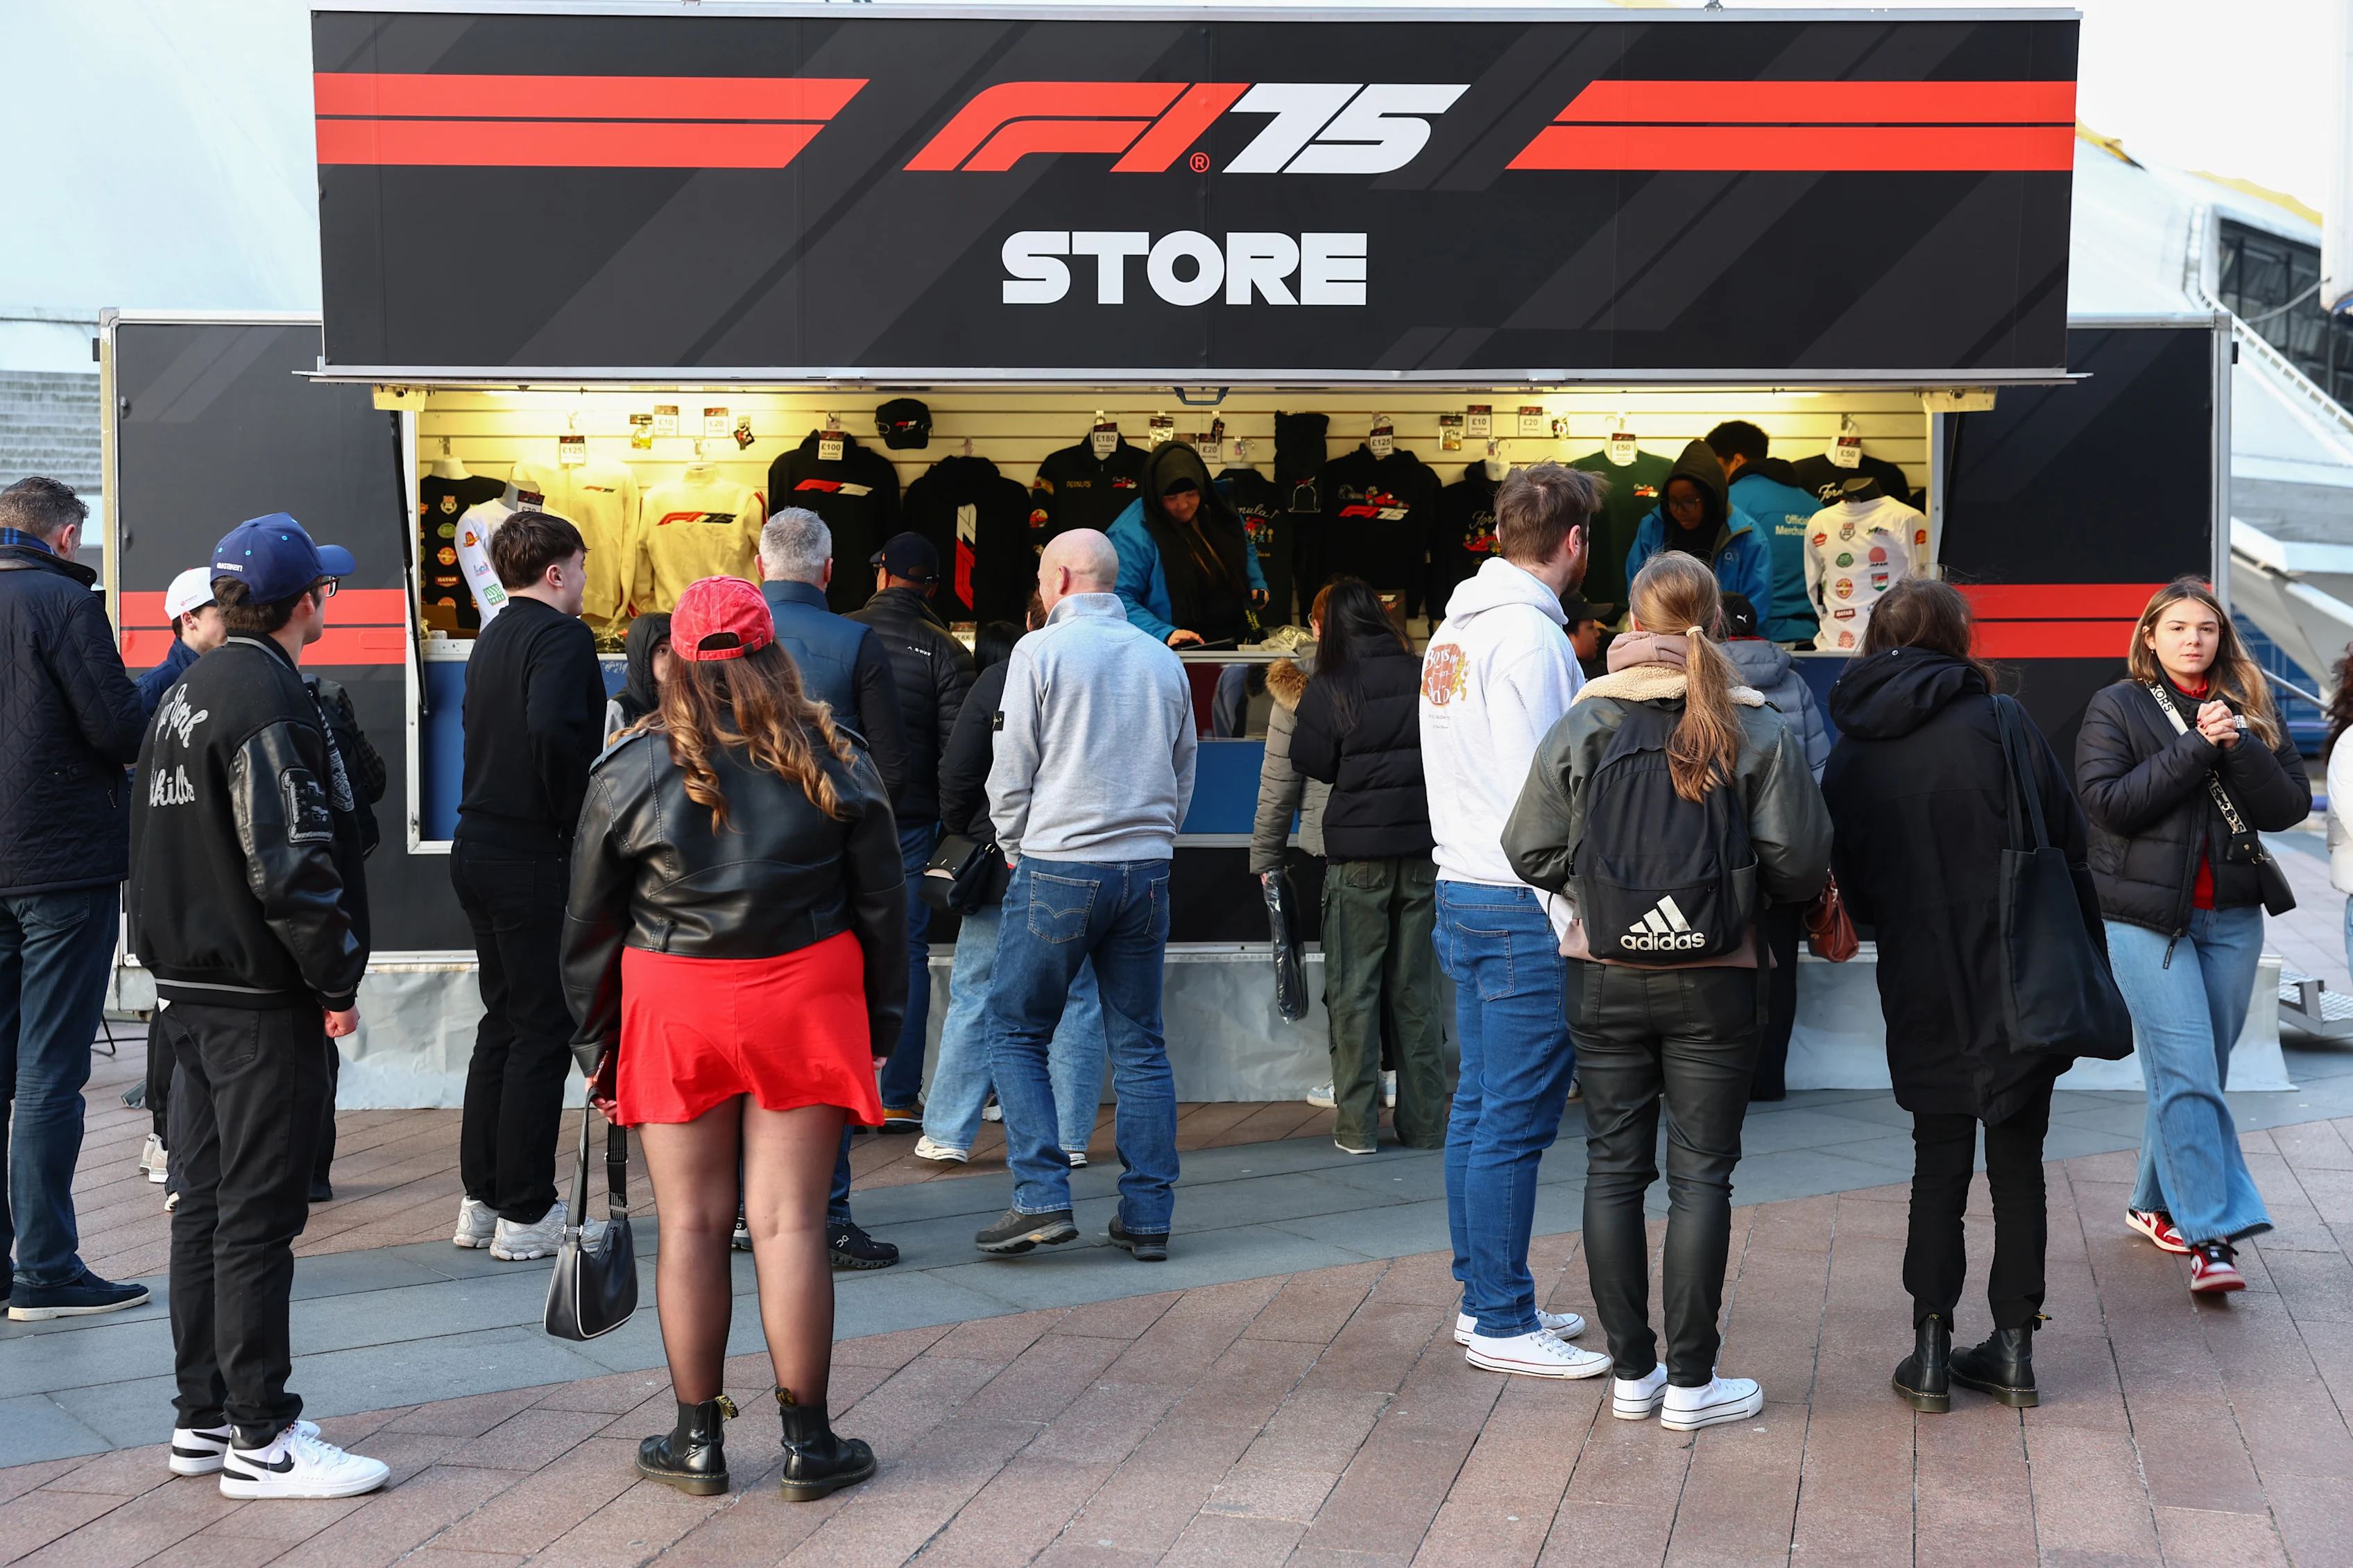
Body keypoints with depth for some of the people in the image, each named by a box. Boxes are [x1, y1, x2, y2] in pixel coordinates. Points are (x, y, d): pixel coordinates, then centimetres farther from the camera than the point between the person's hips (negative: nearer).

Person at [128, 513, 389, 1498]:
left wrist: (178, 954, 20)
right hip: (261, 995, -10)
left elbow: (156, 845, 19)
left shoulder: (186, 695, 14)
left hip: (191, 987, 10)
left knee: (205, 1201, 15)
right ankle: (260, 1437, 2)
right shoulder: (266, 699, -17)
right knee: (258, 1213, -4)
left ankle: (203, 1416, 23)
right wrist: (339, 981, -15)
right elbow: (290, 864, -23)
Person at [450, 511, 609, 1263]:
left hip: (479, 851, 9)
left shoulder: (491, 640, 16)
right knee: (542, 1031, -2)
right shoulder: (561, 636, -13)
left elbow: (490, 735, 15)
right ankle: (526, 1215, 3)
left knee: (504, 1020, 17)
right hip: (534, 860, -9)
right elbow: (553, 731, -29)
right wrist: (577, 824, -17)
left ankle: (481, 1200, 23)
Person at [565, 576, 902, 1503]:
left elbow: (588, 922, 4)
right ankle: (808, 1442, 10)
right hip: (805, 1002, 1)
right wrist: (880, 1024, 16)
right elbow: (881, 906, 7)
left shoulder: (631, 769, 0)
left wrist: (599, 1042, 13)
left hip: (674, 1009, 0)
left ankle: (696, 1439, 17)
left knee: (691, 1225, 8)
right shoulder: (833, 761, 2)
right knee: (789, 1223, 4)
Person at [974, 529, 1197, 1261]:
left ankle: (1042, 1198, -5)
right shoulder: (1163, 659, 9)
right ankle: (1148, 1215, 9)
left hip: (1057, 870, -4)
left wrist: (1014, 846, 12)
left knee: (1016, 1035, 5)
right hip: (1147, 869, 5)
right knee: (1140, 1045, 8)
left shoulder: (1040, 651, -4)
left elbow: (1012, 767, -3)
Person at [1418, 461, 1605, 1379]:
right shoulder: (1528, 634, -15)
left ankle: (1483, 1299, 22)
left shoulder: (1452, 632, 15)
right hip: (1524, 905, -10)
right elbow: (1538, 788, -19)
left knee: (1479, 1106, 14)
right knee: (1516, 1120, -4)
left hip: (1461, 891, 10)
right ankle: (1501, 1324, 1)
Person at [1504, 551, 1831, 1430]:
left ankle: (1631, 1374, 17)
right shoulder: (1758, 731, -6)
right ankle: (1689, 1384, 11)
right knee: (1701, 1175, 6)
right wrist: (1748, 891, 12)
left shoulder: (1584, 725, -3)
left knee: (1614, 1167, 10)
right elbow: (1801, 862, -9)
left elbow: (1532, 852, 0)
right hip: (1714, 985, -1)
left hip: (1604, 978, 1)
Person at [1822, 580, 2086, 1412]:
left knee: (1938, 1164, 11)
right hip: (2018, 990, -2)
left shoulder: (1849, 756, 2)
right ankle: (2013, 1346, 15)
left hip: (1920, 996, 2)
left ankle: (1931, 1351, 10)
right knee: (2017, 1162, 9)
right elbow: (2073, 844, -7)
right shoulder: (2001, 726, -10)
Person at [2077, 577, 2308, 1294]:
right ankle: (2212, 1234, -9)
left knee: (2200, 1072, 9)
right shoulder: (2116, 708, 1)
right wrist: (2195, 748, -16)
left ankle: (2156, 1203, 26)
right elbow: (2109, 802, -13)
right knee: (2188, 1077, -10)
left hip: (2230, 916, 4)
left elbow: (2291, 805, 0)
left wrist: (2238, 746, -15)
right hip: (2146, 917, -4)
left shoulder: (2251, 709, 9)